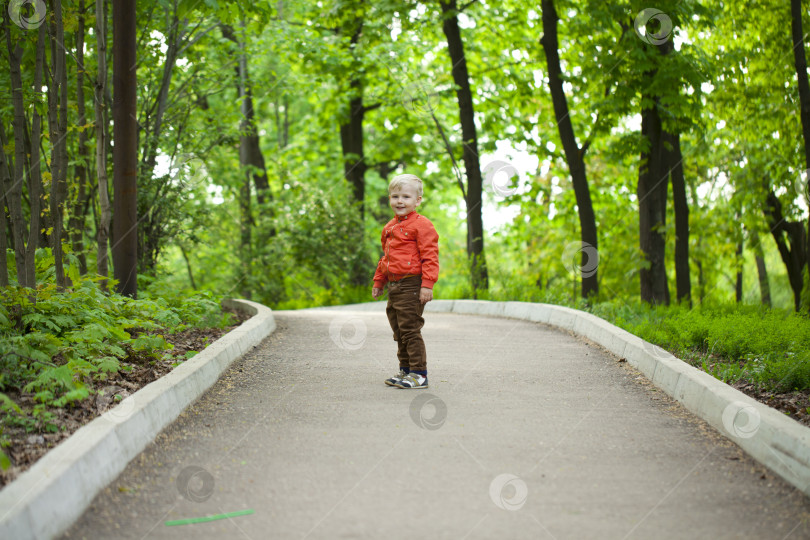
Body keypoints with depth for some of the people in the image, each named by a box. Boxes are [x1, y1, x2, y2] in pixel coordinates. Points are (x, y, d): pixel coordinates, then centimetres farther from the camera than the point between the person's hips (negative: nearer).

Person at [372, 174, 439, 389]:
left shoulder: (421, 225, -9)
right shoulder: (389, 228, 17)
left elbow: (430, 257, -14)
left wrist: (427, 284, -20)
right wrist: (378, 282, 26)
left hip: (411, 286, -9)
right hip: (394, 287, 9)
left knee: (410, 330, -9)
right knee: (399, 332, 14)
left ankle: (419, 373, -4)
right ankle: (405, 370, 24)